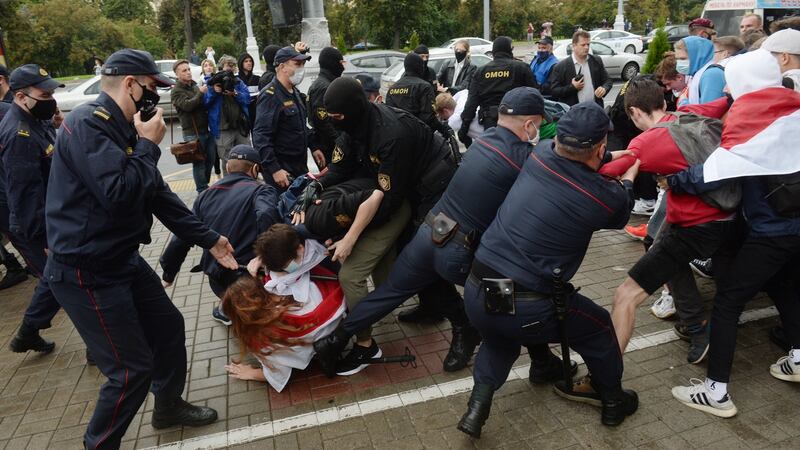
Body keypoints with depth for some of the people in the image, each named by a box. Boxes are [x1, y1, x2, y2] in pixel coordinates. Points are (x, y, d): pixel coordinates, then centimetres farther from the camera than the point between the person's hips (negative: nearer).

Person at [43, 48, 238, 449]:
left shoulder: (120, 128, 11)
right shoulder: (87, 123, -20)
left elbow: (159, 195, 14)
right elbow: (119, 194, -32)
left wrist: (209, 240, 14)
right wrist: (148, 145, -17)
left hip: (123, 260, 10)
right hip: (87, 272, -10)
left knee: (168, 326, 19)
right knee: (133, 368, -3)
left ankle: (169, 407, 41)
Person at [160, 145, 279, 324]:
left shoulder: (206, 195, 9)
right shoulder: (261, 190, -5)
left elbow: (181, 238, 12)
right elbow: (266, 215, -28)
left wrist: (168, 273, 23)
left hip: (217, 282, 7)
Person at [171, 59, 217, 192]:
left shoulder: (195, 86, 16)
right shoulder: (176, 91, -4)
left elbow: (206, 104, 21)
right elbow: (187, 105, -21)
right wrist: (200, 93, -19)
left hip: (207, 130, 7)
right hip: (193, 133, -6)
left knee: (210, 160, 11)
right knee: (199, 163, -3)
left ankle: (205, 186, 27)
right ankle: (202, 191, 4)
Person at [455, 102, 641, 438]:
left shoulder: (539, 154, 0)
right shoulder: (604, 196, -10)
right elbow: (620, 214, 17)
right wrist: (629, 180, 35)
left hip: (476, 294, 5)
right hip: (525, 310, -4)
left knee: (500, 336, 38)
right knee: (599, 327, 25)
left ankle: (478, 404, 20)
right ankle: (613, 403, 46)